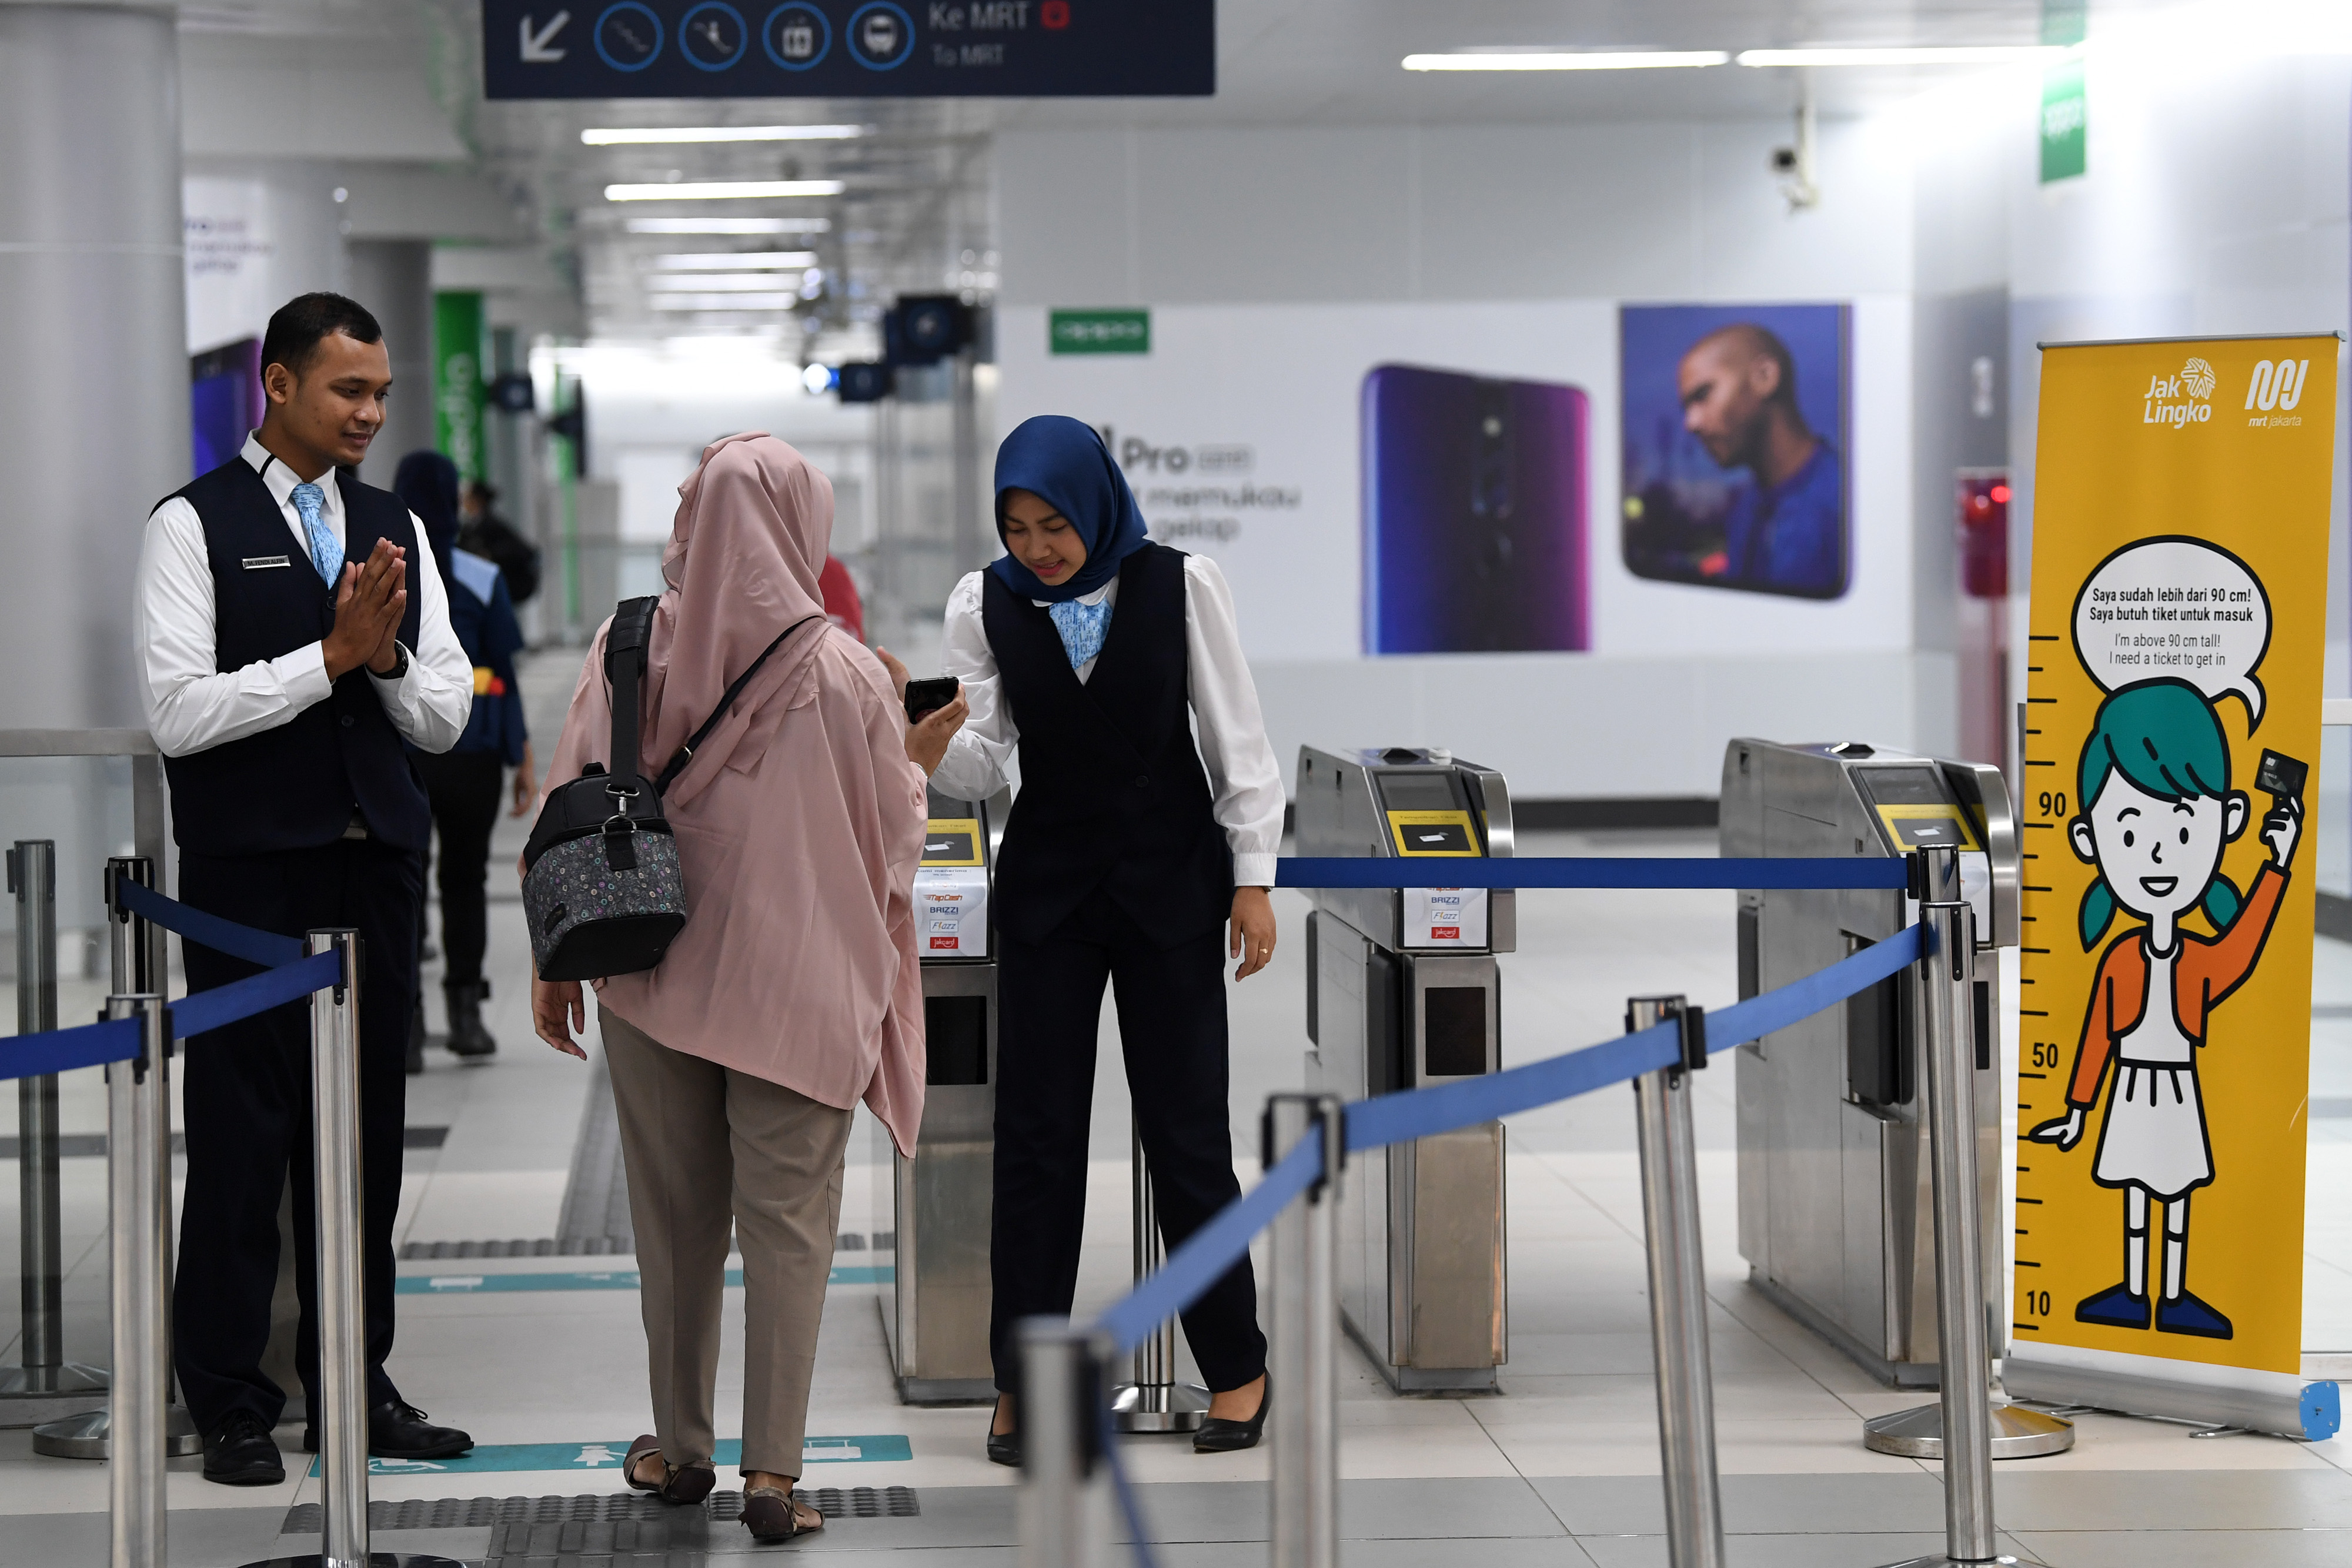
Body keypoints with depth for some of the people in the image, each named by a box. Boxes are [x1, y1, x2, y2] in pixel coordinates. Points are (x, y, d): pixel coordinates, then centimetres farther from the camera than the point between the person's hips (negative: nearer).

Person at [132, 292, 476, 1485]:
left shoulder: (397, 530, 13)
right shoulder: (195, 525, -4)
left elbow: (445, 717, 11)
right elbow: (179, 713, -13)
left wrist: (390, 655, -9)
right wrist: (331, 655, -13)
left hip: (378, 865, 5)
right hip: (252, 878, -5)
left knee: (367, 1133, 10)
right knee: (242, 1137, 0)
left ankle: (355, 1384, 19)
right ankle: (230, 1405, 9)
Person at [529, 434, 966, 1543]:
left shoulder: (629, 649, -5)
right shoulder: (845, 674, -11)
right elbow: (891, 842, -2)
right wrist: (918, 756, 17)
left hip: (655, 975, 2)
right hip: (797, 984, -2)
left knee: (674, 1215, 14)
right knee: (786, 1222, 3)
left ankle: (680, 1447, 25)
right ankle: (772, 1472, 2)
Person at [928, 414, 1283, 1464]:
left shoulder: (1180, 586, -7)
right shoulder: (986, 604, -3)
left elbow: (1234, 739, -3)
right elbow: (981, 766, -5)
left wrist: (1253, 878, -6)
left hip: (1169, 886, -2)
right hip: (1047, 888, 2)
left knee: (1187, 1130, 2)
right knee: (1035, 1134, 1)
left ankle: (1236, 1366, 16)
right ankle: (1023, 1383, 10)